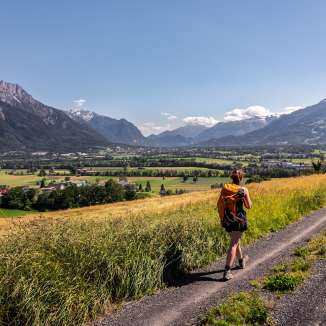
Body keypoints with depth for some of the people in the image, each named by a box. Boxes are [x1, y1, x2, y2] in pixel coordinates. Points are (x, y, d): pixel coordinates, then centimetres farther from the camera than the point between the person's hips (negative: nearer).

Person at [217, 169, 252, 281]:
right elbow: (249, 206, -1)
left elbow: (219, 204, 2)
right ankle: (227, 271, -9)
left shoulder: (225, 188, -1)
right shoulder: (243, 190, -10)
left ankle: (241, 260, 47)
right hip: (238, 219, -4)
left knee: (235, 240, 24)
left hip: (227, 219, 5)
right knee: (233, 244, -2)